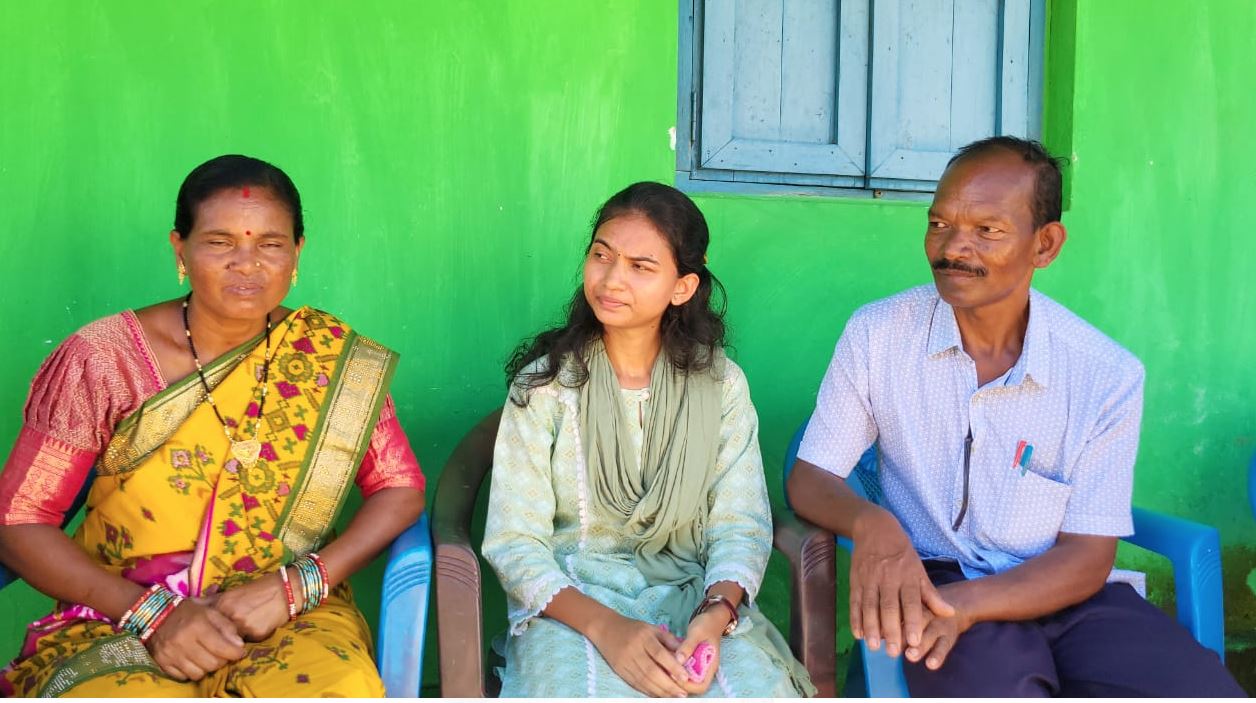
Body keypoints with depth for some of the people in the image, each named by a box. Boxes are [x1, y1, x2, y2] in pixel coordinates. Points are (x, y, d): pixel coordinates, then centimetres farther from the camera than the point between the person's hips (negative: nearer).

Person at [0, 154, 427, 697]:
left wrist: (296, 584, -14)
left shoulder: (332, 358, -1)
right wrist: (153, 612, -17)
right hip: (121, 621, 0)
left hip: (290, 618, 1)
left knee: (341, 689, -30)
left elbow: (401, 488, 1)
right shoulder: (103, 358, -6)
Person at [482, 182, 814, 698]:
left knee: (759, 689, -30)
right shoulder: (544, 383, -1)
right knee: (583, 689, -35)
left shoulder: (721, 384, 4)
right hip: (571, 600, -1)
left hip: (693, 594, 2)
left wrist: (715, 614, -24)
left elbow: (741, 525, -1)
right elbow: (514, 541, -7)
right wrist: (605, 626, -24)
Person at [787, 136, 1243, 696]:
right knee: (998, 687, -33)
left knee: (1203, 690, -22)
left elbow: (1086, 555, -5)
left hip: (1060, 591, 2)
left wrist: (965, 603, -23)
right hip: (930, 584, -2)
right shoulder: (876, 335, -4)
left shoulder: (1108, 375, -6)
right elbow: (809, 478, -1)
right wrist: (868, 521, -25)